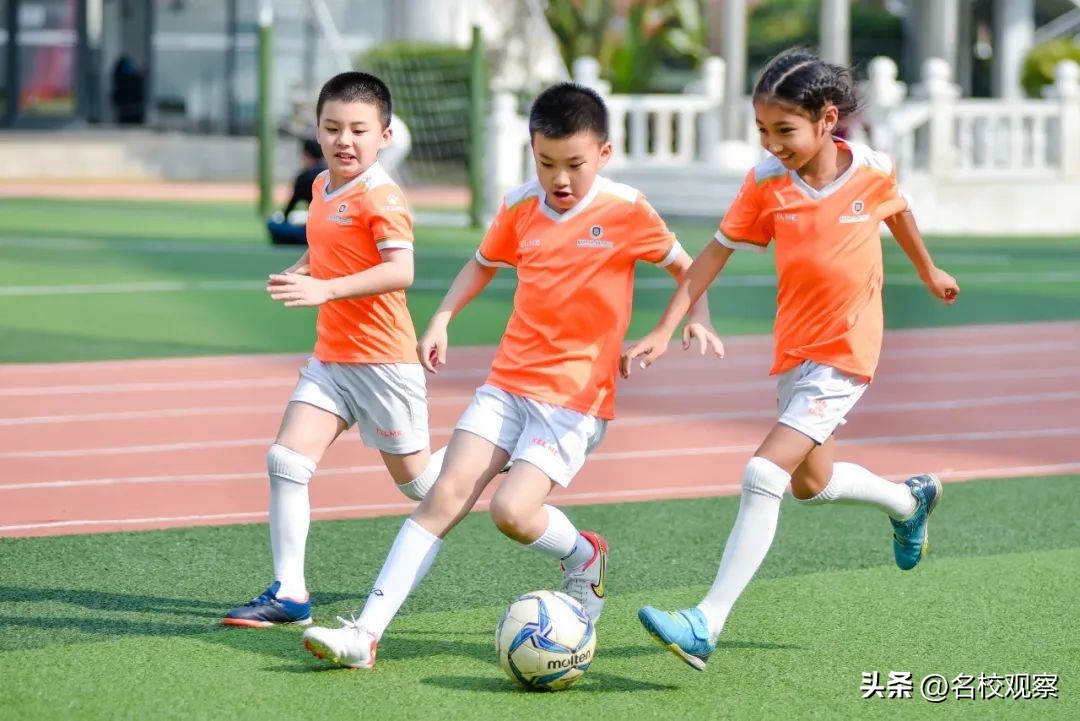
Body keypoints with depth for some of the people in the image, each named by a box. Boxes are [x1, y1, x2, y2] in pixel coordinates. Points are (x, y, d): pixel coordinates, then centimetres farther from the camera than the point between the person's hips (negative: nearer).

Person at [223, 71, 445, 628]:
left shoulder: (380, 197, -17)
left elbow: (400, 270, -29)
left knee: (413, 478, 6)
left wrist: (326, 289, -38)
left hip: (382, 359, -7)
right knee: (286, 459, -6)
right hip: (330, 357, 8)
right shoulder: (323, 187, 10)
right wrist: (299, 271, 5)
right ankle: (289, 594, -4)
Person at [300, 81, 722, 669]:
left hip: (576, 397, -4)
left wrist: (697, 318, -11)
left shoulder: (625, 211, -7)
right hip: (508, 382, 4)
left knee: (511, 511, -20)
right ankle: (366, 632, -14)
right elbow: (483, 264, 23)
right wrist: (442, 318, 9)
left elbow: (684, 265, 7)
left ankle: (583, 555, 14)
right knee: (447, 494, -10)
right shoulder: (520, 207, 5)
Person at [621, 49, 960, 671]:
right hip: (794, 350, 5)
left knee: (764, 476, -19)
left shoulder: (874, 171, -14)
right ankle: (911, 499, 54)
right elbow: (717, 253, -5)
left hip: (846, 353, -5)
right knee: (811, 483, 23)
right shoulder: (766, 183, -10)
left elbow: (898, 211, 9)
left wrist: (929, 271, 27)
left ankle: (706, 626, -23)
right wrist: (664, 331, -12)